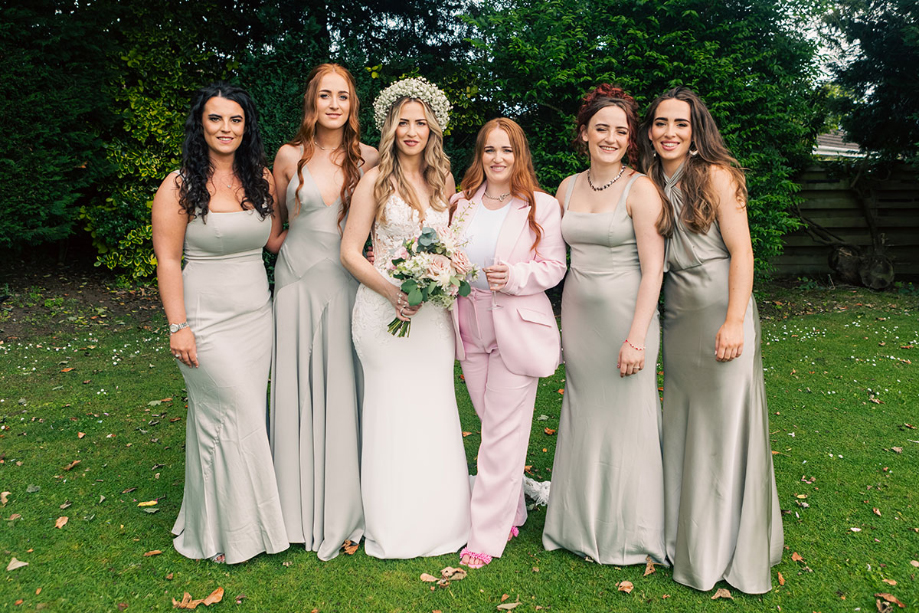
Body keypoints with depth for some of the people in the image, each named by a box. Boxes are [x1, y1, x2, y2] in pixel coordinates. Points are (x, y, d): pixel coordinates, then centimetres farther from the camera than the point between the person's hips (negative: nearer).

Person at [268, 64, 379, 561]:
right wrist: (297, 252, 5)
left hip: (347, 282, 0)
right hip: (298, 278, 0)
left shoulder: (369, 159, 3)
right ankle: (300, 507, 20)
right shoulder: (289, 156, 3)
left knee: (343, 387, 4)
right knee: (298, 386, 4)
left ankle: (343, 509, 20)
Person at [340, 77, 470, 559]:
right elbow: (350, 252, -5)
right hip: (385, 308, -4)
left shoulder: (444, 181, 9)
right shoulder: (376, 180, -4)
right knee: (392, 408, 3)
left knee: (433, 408, 9)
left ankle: (438, 518, 26)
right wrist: (393, 291, -17)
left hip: (432, 310, 4)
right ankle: (394, 525, 18)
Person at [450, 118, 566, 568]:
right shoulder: (463, 202, 10)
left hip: (517, 327, -4)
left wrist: (514, 277, -20)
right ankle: (512, 514, 29)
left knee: (504, 433, -2)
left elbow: (554, 266, -4)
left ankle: (487, 535, 8)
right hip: (470, 327, 5)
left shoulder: (542, 206, -2)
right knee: (491, 426, 12)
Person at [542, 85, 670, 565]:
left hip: (626, 315, -5)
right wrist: (563, 323, 11)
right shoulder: (568, 187, 8)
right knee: (583, 418, 13)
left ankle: (627, 533, 23)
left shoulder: (640, 189, -9)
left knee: (625, 419, 3)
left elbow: (653, 269, -13)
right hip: (577, 315, 5)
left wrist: (636, 338, -19)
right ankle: (583, 526, 30)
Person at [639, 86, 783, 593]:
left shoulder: (716, 176, -6)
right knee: (681, 423, 11)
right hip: (676, 317, 6)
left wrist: (734, 321, -18)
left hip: (721, 313, -6)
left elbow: (741, 251, -10)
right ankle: (684, 536, 26)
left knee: (724, 423, 1)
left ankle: (727, 548, 17)